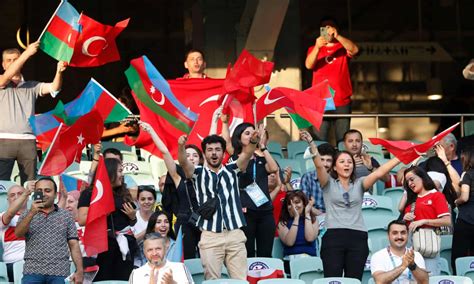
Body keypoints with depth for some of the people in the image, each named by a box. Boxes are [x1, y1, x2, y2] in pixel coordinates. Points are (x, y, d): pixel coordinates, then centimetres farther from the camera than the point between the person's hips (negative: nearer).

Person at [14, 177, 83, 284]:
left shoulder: (66, 216, 11)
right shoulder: (27, 215, 13)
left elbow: (74, 245, 7)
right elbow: (18, 234, -5)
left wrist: (79, 271, -4)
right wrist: (32, 213, -17)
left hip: (60, 274, 0)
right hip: (32, 272, 0)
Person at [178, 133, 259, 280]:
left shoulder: (232, 170, 13)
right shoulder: (198, 173, 8)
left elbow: (246, 154, -4)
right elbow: (183, 162, -11)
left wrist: (253, 142, -27)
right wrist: (181, 146, -33)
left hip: (235, 235, 1)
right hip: (210, 236, -1)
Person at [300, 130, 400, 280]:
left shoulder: (359, 184, 16)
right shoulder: (329, 183, 11)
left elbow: (379, 172, 5)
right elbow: (319, 165, -4)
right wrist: (311, 142, -20)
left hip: (358, 237, 2)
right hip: (333, 235, -2)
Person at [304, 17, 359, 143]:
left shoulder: (343, 47, 12)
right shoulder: (314, 49, 13)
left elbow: (354, 50, -11)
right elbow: (308, 65, -6)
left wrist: (337, 36, -24)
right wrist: (317, 47, -23)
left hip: (342, 102, 0)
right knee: (320, 140, -8)